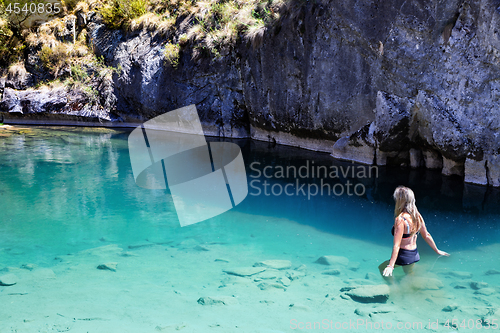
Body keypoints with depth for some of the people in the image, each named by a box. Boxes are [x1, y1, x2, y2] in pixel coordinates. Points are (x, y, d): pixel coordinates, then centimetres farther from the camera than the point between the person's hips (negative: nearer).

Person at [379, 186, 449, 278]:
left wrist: (390, 265, -27)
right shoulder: (417, 216, -1)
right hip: (415, 255, 7)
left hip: (403, 256, -7)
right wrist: (437, 250, 24)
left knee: (381, 268, 13)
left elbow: (397, 245, -26)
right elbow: (426, 236, 9)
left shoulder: (400, 219, -23)